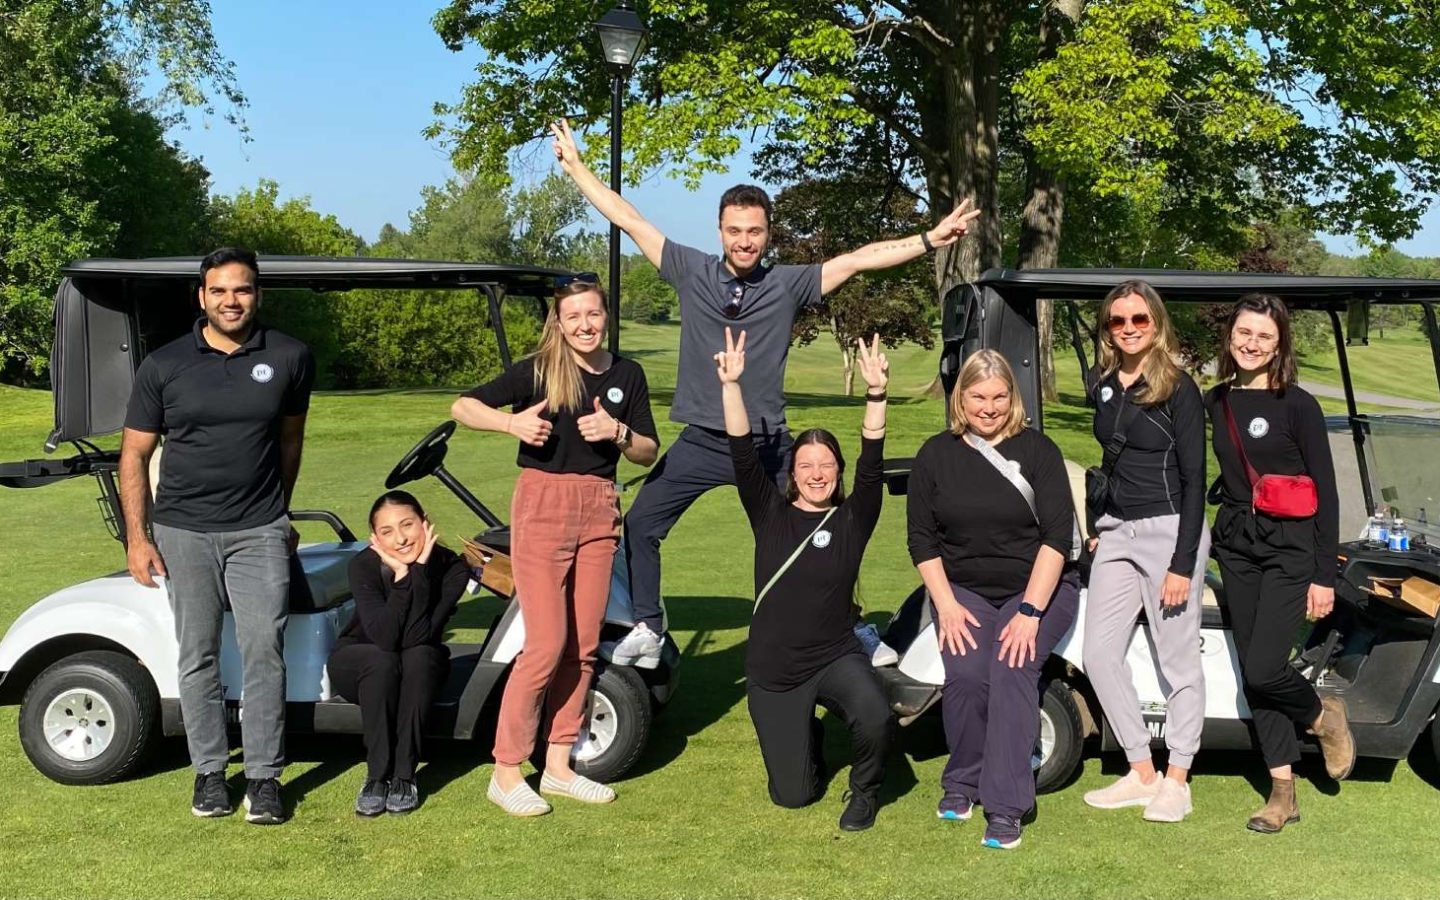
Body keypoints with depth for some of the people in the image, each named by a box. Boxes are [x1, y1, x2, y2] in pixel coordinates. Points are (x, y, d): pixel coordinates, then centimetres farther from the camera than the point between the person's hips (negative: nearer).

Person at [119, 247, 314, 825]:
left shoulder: (289, 359, 2)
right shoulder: (164, 366, 1)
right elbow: (134, 454, 5)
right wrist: (136, 537, -2)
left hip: (258, 532, -1)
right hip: (182, 532, 1)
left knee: (263, 652, -6)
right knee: (198, 657, 7)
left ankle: (264, 776, 3)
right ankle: (209, 771, 18)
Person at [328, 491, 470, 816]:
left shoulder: (450, 567, -21)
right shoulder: (364, 565, -24)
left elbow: (416, 637, -31)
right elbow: (385, 637, -35)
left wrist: (418, 571, -35)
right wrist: (402, 575, -38)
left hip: (420, 667, 1)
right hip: (358, 663, -1)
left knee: (419, 657, -34)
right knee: (383, 662, -36)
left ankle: (403, 777, -27)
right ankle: (377, 776, -25)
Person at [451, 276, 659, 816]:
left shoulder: (627, 375, 7)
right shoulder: (538, 370, -4)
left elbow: (649, 453, 9)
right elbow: (462, 407, -7)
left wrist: (618, 432, -12)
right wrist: (512, 421, -24)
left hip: (599, 510, 5)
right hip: (543, 504, -5)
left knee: (583, 647, 8)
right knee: (546, 645, -8)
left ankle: (558, 766, 19)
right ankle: (506, 773, 2)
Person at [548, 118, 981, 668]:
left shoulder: (788, 284, -1)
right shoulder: (691, 271, 1)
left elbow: (858, 259, -5)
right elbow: (628, 220, 4)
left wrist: (928, 241, -13)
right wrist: (575, 165, 6)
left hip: (767, 445, -1)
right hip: (700, 442, 1)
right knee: (639, 525, 1)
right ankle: (648, 629, 15)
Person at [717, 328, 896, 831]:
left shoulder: (852, 520, -2)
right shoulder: (771, 514, 1)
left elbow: (872, 466, -15)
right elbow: (743, 456, -9)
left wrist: (876, 394, -27)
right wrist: (731, 385, -20)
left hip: (836, 658, -1)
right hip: (772, 671, 1)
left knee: (877, 721, -34)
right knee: (793, 796, 6)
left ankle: (864, 792, 0)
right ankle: (807, 735, 41)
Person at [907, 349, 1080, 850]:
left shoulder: (1037, 450, -4)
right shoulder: (936, 456, 3)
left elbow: (1057, 535, -10)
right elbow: (922, 539, 3)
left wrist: (1030, 611, -19)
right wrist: (947, 606, -8)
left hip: (1038, 588, -2)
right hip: (964, 590, 2)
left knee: (1011, 669, -28)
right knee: (965, 675, -25)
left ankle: (1005, 807, -22)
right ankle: (962, 782, 0)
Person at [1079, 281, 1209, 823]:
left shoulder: (1178, 390, -9)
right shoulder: (1105, 388, 9)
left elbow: (1194, 480, -11)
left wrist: (1182, 565, -16)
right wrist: (1099, 529, 16)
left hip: (1168, 531, -7)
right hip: (1117, 533, 7)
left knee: (1177, 660, 1)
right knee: (1099, 655, 4)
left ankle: (1177, 783, 12)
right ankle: (1141, 773, 15)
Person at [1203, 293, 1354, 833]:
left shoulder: (1297, 405, -8)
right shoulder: (1215, 403, 6)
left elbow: (1326, 493, -8)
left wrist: (1324, 576, -10)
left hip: (1289, 550, -5)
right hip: (1236, 547, 5)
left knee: (1263, 669, -14)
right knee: (1253, 675, 5)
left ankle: (1324, 716, 19)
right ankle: (1283, 792, 14)